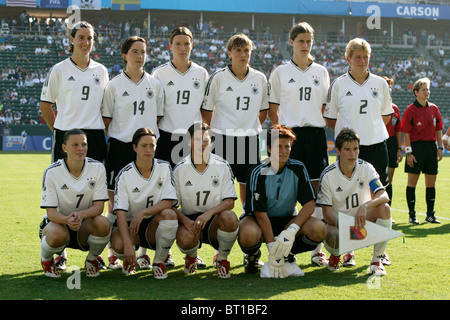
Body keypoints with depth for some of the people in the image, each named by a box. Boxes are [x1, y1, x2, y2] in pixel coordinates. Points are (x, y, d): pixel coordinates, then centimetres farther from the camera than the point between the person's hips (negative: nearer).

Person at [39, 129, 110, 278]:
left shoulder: (97, 168, -9)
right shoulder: (52, 172, -13)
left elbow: (99, 206, -12)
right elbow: (51, 212, -15)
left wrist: (81, 214, -35)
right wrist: (67, 220, -38)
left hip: (86, 225, 2)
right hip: (59, 221, -2)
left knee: (103, 223, -33)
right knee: (56, 235, -37)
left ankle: (92, 259, 1)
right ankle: (46, 259, 2)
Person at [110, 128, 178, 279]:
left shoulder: (164, 167, -4)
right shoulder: (125, 174, -10)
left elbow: (168, 202, -11)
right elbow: (121, 213, -19)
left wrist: (143, 212, -28)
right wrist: (128, 245, -32)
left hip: (153, 226, 1)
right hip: (130, 225, -1)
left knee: (169, 214, -32)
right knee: (117, 243, -34)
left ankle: (159, 262, -9)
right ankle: (129, 261, 7)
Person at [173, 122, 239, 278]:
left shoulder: (222, 166, -1)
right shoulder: (179, 169, -1)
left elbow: (229, 202, -6)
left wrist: (209, 213, -25)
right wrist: (185, 220, -21)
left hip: (214, 221, 0)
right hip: (189, 220, 0)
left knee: (229, 217, -35)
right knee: (184, 239, -35)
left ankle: (222, 259, -4)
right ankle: (191, 257, 9)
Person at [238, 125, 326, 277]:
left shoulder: (298, 169, -8)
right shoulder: (258, 173, -17)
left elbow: (310, 204, -11)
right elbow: (260, 213, -20)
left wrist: (291, 231, -28)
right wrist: (273, 250, -27)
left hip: (288, 220, 3)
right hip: (259, 220, -3)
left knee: (318, 229, -27)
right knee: (248, 234, -39)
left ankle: (289, 252, 5)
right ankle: (253, 254, 1)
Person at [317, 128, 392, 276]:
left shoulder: (366, 168, -10)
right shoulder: (328, 175, -15)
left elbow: (384, 196, -21)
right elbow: (327, 213, -15)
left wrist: (365, 206, -42)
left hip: (362, 219, 2)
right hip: (338, 221, -2)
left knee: (384, 208, -28)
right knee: (332, 239, -37)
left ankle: (378, 259, -14)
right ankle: (337, 253, 6)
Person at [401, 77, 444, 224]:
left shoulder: (434, 108, 9)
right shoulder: (410, 110, -5)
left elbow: (438, 129, 14)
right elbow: (406, 132, -7)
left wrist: (440, 148, 7)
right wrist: (409, 152, -12)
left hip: (431, 147, 5)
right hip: (416, 147, -5)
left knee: (431, 183, 7)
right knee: (412, 182, -1)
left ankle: (430, 215, 14)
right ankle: (412, 215, 6)